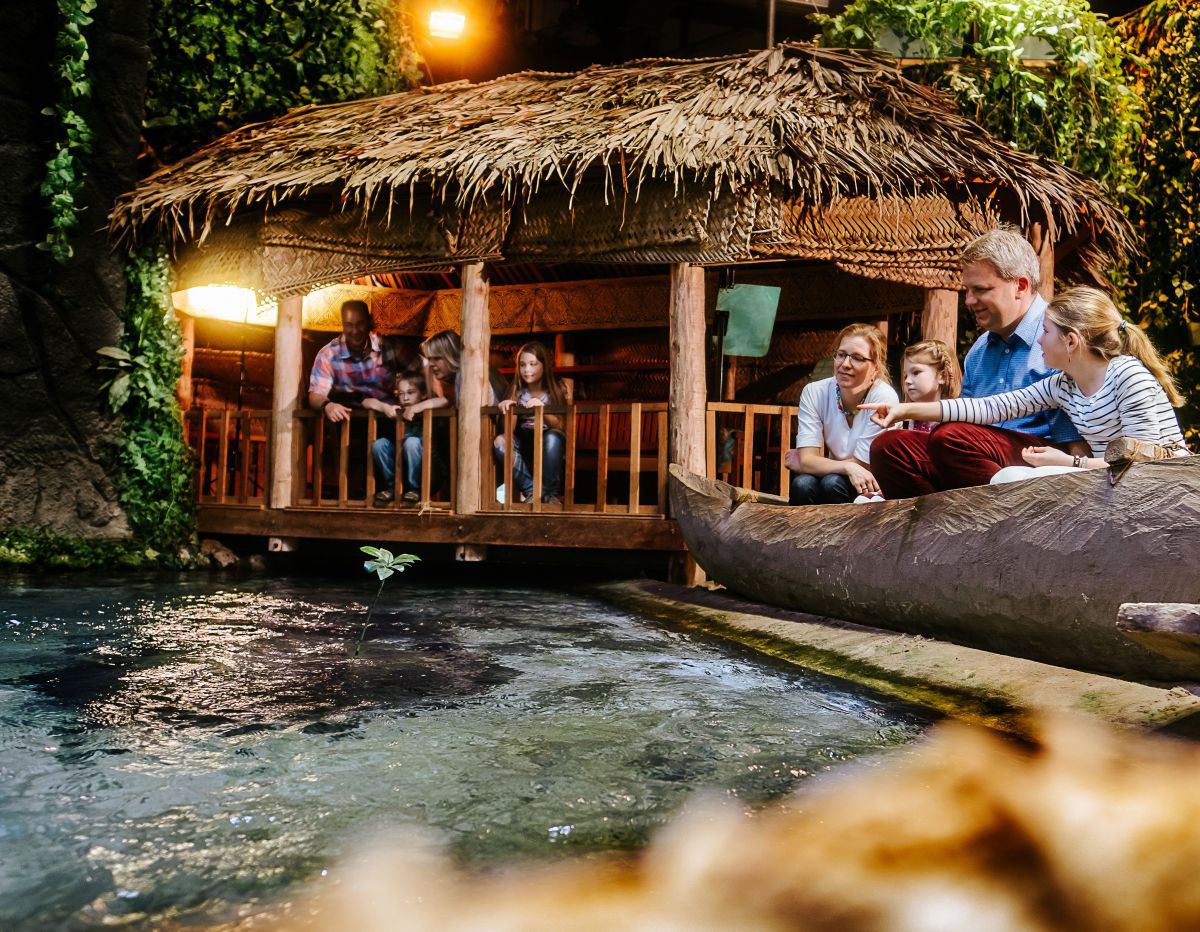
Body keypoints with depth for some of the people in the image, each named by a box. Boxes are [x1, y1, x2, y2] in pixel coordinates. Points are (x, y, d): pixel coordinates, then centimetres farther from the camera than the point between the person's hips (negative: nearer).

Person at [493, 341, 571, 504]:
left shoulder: (558, 388, -4)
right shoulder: (517, 391, 2)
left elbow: (561, 427, -12)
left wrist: (543, 411, -30)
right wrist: (506, 409, -22)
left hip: (549, 447, -2)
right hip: (524, 446, 2)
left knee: (553, 437, -36)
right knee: (500, 441, -28)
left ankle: (550, 493, -21)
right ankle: (532, 490, -22)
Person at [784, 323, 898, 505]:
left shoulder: (884, 398, -20)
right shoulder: (814, 392, -12)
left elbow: (861, 465, -16)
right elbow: (807, 460, -18)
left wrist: (806, 463, -10)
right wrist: (847, 466, -35)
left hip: (869, 489, -2)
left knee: (833, 483, -30)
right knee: (802, 484, -28)